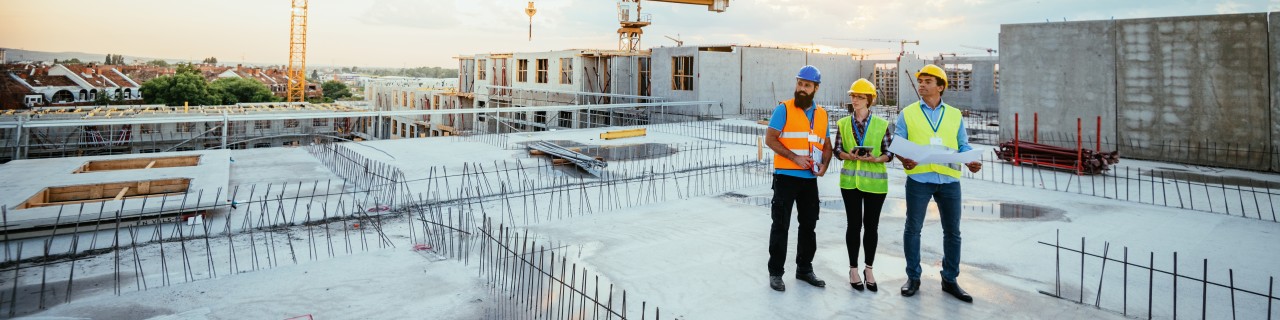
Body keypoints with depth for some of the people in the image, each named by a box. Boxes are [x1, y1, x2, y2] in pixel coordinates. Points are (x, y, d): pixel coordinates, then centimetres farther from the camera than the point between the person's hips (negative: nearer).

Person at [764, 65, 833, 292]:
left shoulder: (822, 114, 12)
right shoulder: (784, 109, -5)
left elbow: (826, 146, 17)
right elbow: (770, 139, -11)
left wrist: (824, 165, -2)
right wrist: (795, 157, -18)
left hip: (810, 179, 6)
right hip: (786, 176, -5)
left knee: (809, 225, 14)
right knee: (781, 225, -1)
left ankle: (804, 269, 29)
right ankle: (775, 272, 9)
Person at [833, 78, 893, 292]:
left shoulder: (882, 124, -1)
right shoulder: (843, 123, 4)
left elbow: (890, 153, 0)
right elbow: (837, 149, 4)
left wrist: (875, 159, -19)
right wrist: (849, 155, -17)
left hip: (875, 182, 0)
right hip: (850, 181, 1)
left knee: (871, 226, 8)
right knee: (854, 225, 4)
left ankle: (869, 270, 22)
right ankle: (853, 269, 17)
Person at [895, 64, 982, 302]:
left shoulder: (955, 115, 11)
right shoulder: (908, 113, 5)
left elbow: (963, 145, 10)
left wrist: (971, 161, -10)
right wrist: (904, 159, -21)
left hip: (949, 179, 2)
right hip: (918, 178, -2)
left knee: (952, 231, 8)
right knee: (913, 228, 5)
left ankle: (950, 280, 22)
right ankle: (913, 277, 19)